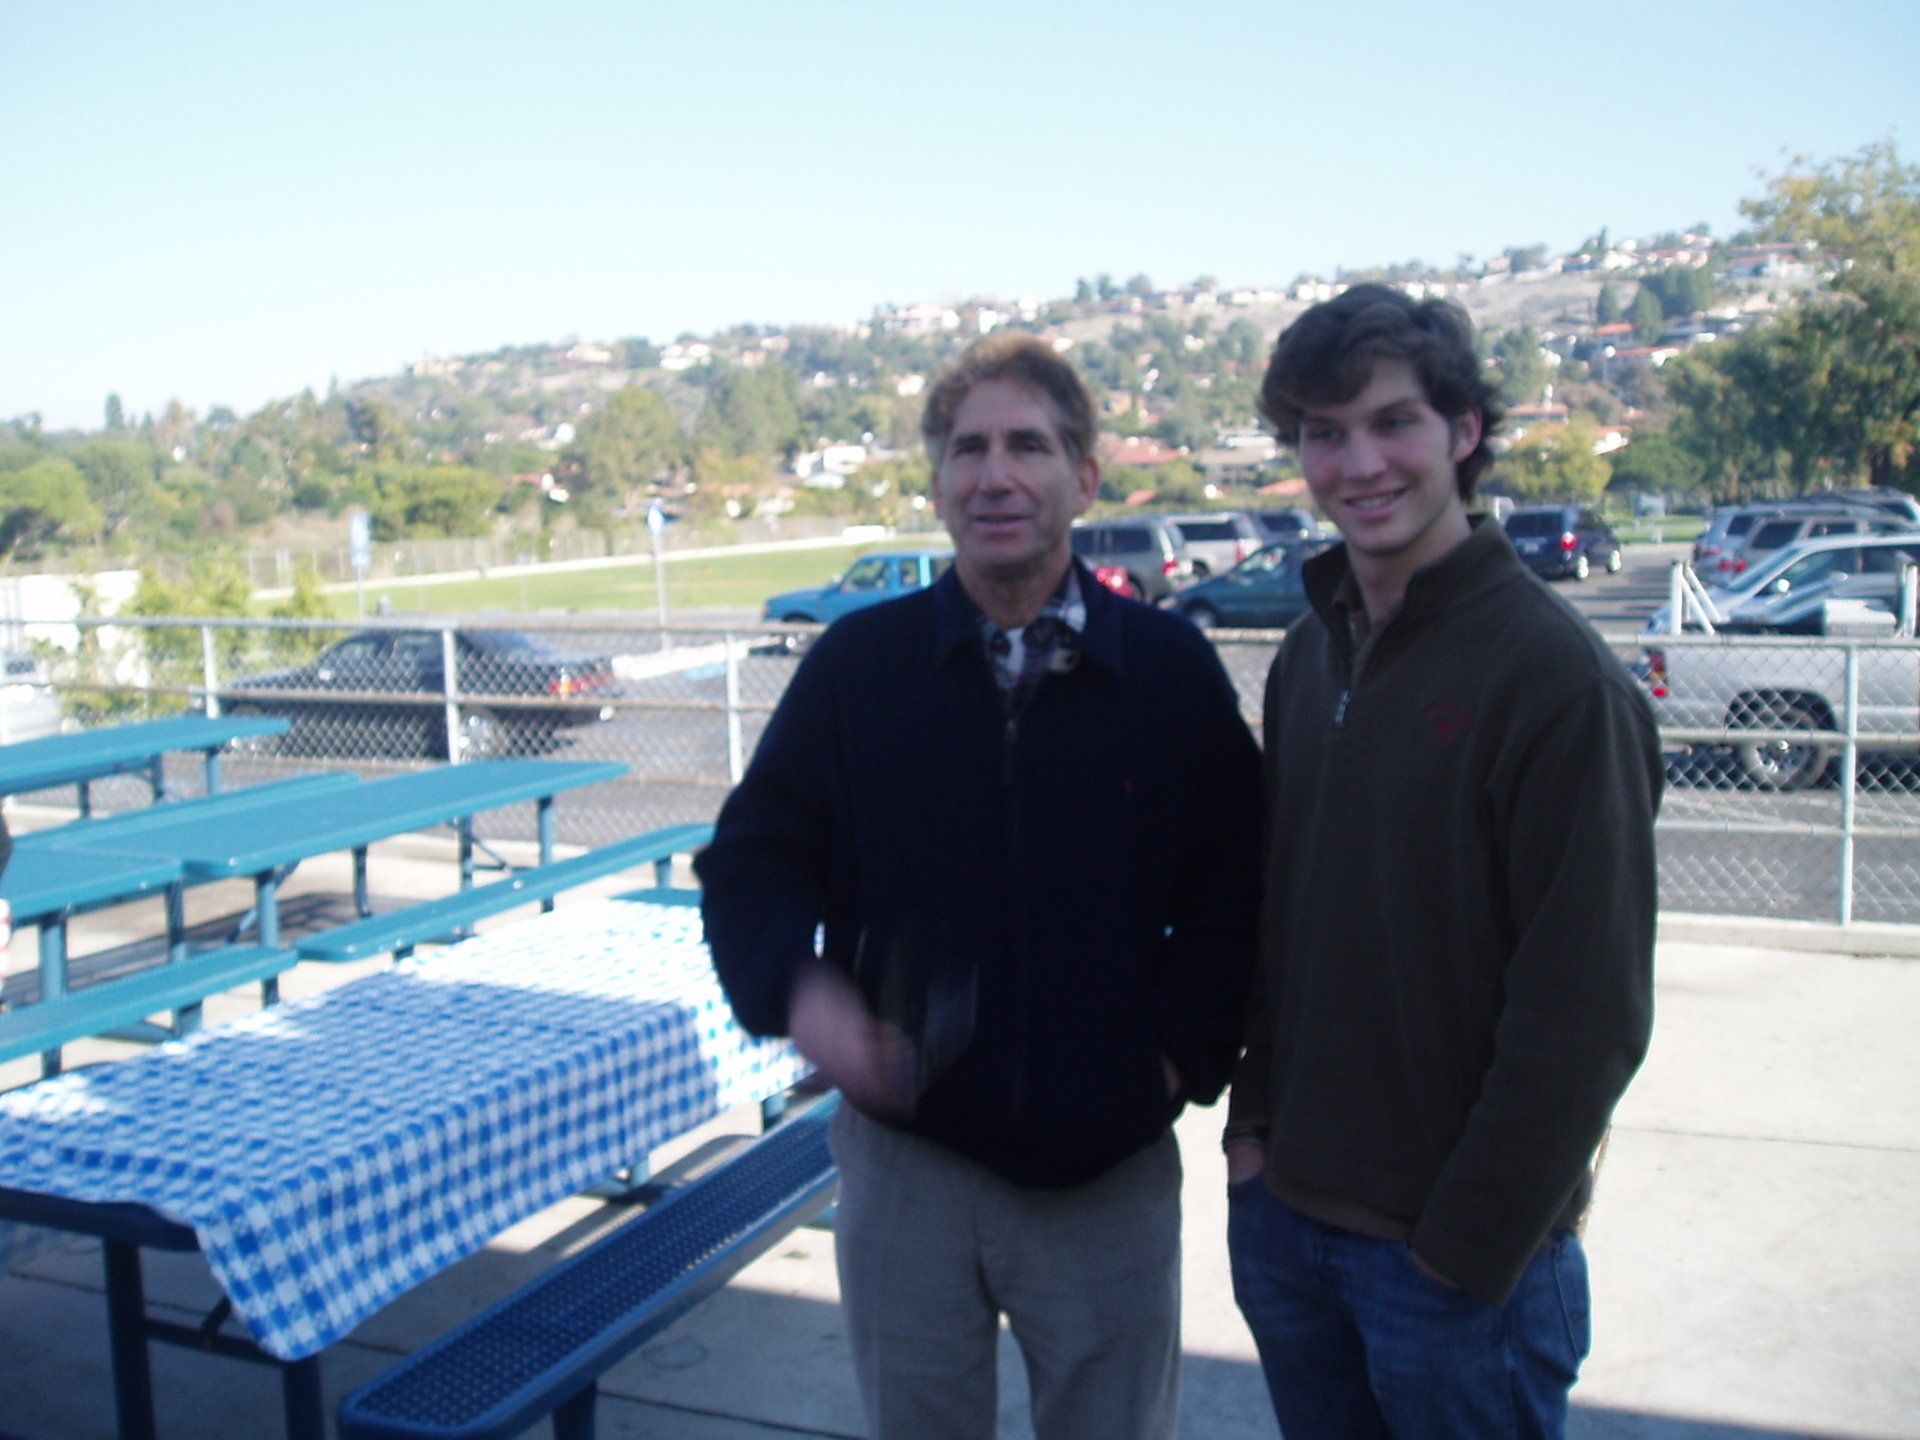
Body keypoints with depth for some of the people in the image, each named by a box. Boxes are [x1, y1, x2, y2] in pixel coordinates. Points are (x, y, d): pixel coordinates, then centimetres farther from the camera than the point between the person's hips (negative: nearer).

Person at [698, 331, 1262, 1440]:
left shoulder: (1172, 669, -3)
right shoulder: (859, 662, -3)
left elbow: (1235, 891, 3)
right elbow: (751, 858, 2)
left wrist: (1186, 1052, -7)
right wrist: (797, 987, -16)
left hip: (1111, 1170, 0)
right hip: (905, 1156, 1)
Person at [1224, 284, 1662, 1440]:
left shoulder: (1556, 673, -16)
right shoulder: (1310, 659, 5)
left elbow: (1585, 1011, -17)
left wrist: (1471, 1245, -15)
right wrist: (1255, 1120, 6)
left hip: (1460, 1256, -6)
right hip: (1282, 1216, 6)